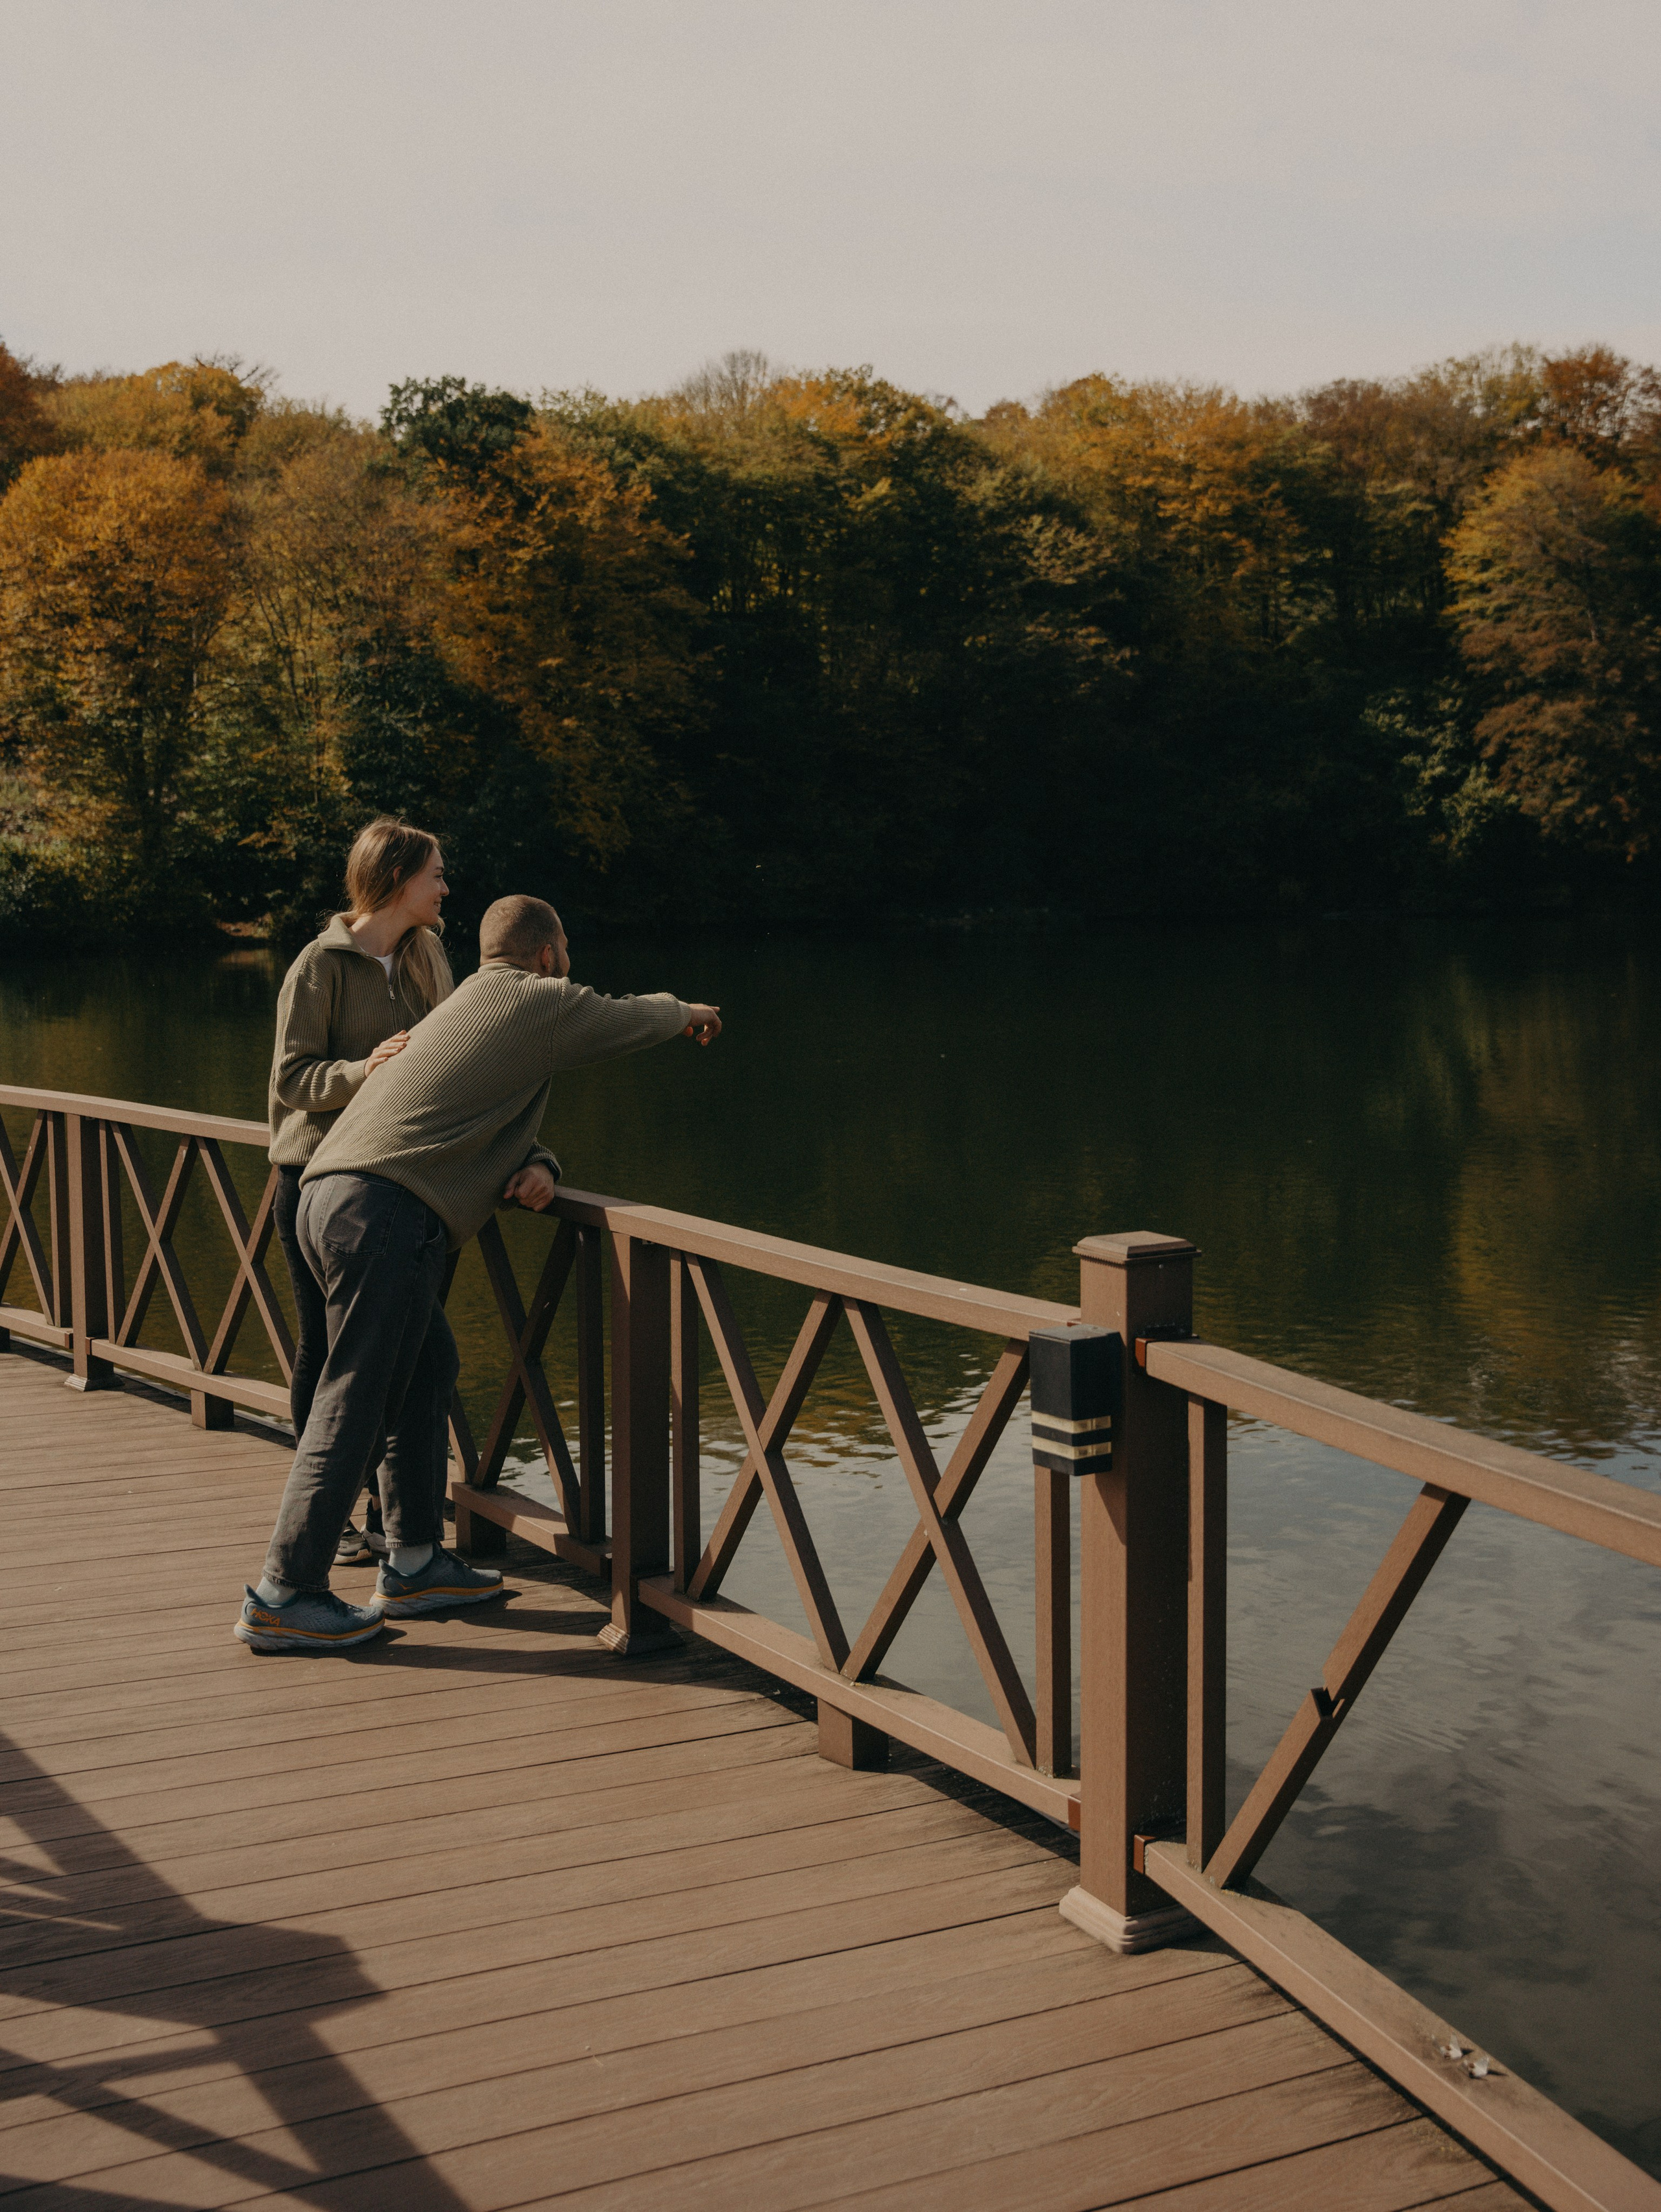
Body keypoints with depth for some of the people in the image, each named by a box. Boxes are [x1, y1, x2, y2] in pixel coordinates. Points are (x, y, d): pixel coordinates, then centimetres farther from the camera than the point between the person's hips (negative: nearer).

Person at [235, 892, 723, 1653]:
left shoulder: (464, 1007, 29)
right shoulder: (539, 1002, 4)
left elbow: (489, 1126, 33)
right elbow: (631, 1020, 19)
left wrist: (537, 1166, 11)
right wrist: (684, 1011, 40)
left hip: (328, 1195, 10)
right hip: (387, 1211, -9)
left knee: (428, 1365, 19)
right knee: (354, 1403, -6)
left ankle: (413, 1562, 23)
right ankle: (282, 1597, -4)